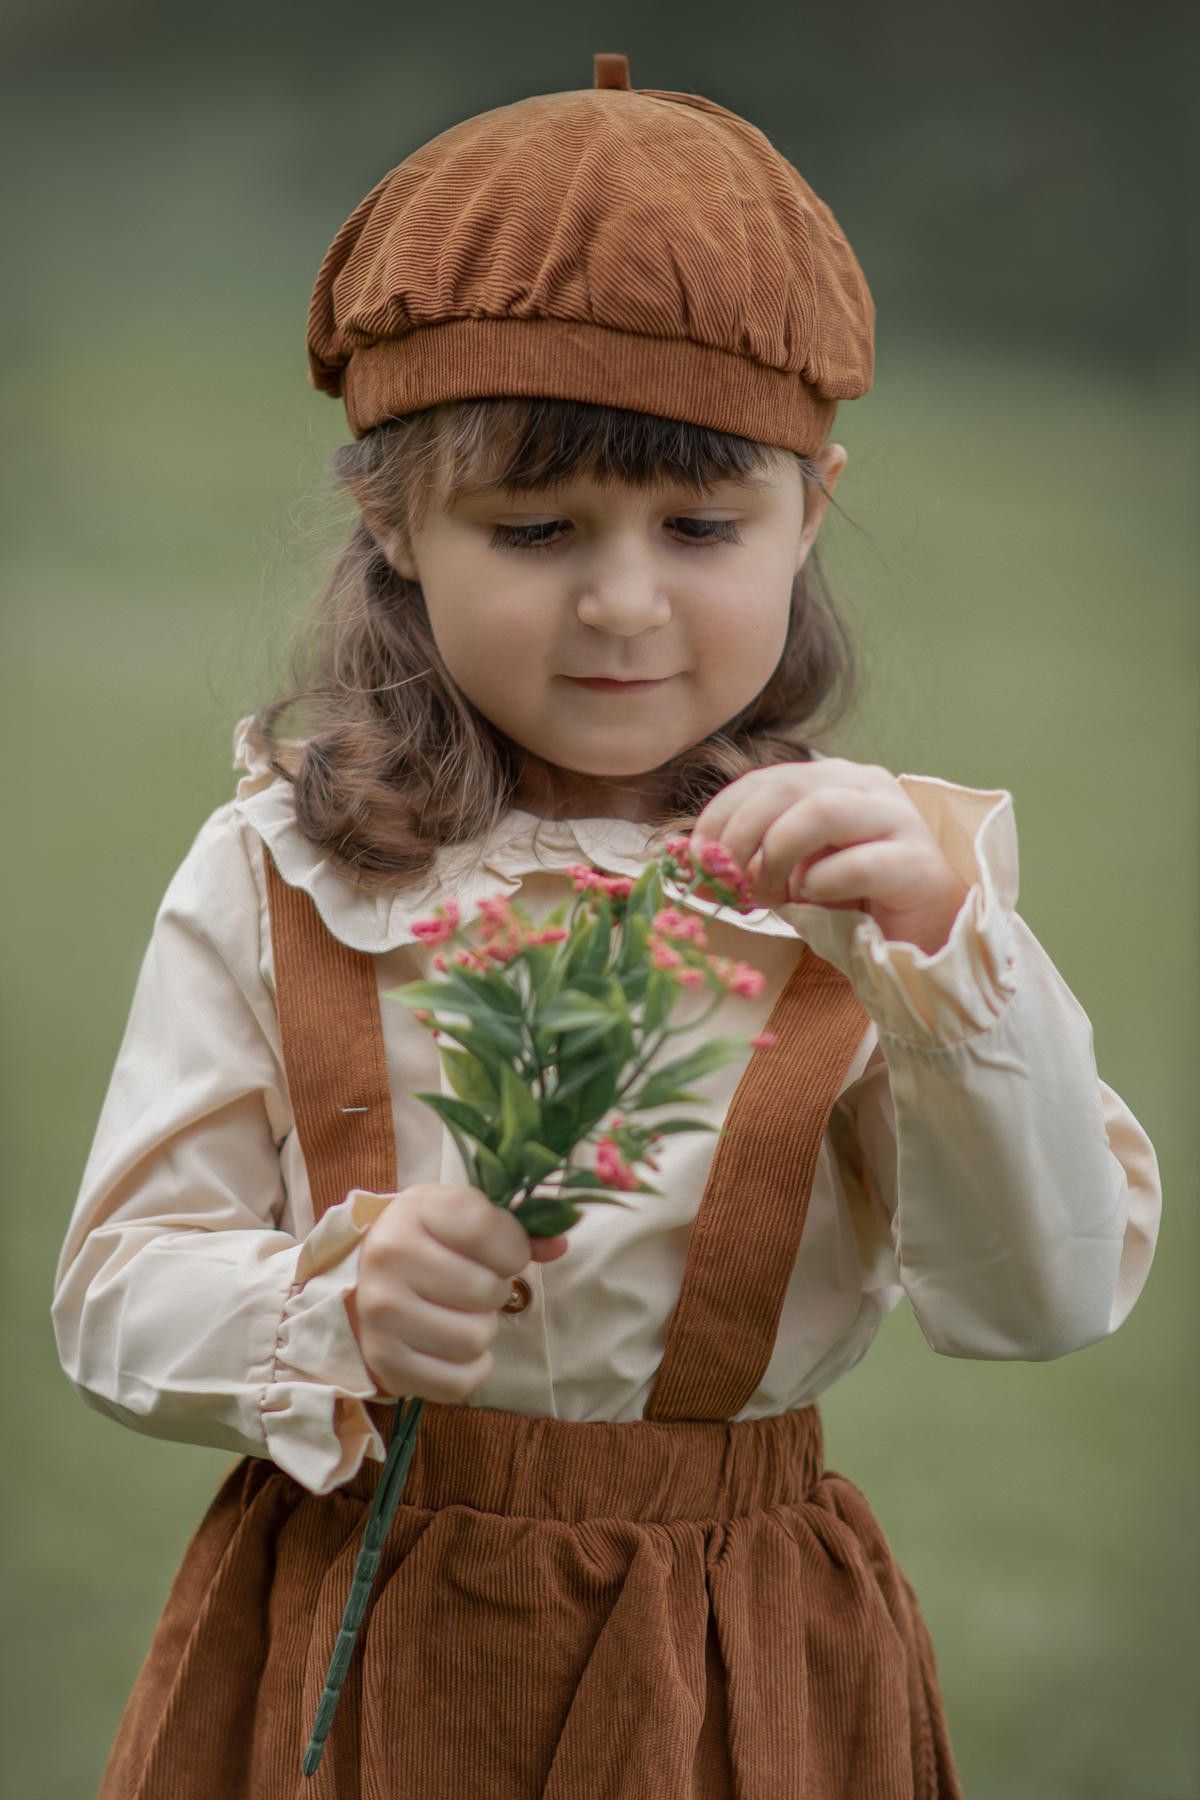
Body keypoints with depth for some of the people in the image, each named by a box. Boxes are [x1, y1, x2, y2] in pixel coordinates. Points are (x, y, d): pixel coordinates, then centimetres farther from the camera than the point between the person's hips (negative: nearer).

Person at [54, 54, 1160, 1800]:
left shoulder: (884, 873, -5)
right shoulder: (276, 878, -3)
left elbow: (1055, 1295, -14)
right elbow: (119, 1294, -4)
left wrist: (943, 947, -26)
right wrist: (333, 1309, -23)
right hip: (344, 1648, 0)